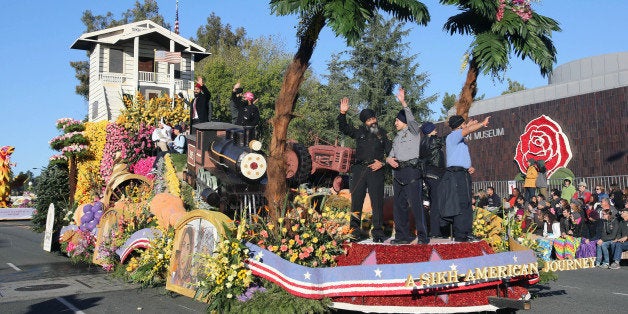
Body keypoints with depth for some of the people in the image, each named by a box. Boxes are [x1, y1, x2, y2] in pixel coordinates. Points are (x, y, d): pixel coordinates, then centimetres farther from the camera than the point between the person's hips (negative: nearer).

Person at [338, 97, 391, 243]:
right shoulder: (359, 132, 12)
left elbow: (390, 151, 10)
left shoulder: (382, 133, 11)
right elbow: (343, 128, 8)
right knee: (356, 200, 0)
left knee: (377, 202, -3)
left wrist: (382, 163, -4)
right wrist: (343, 113, -5)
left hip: (376, 170, -1)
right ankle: (355, 231, 5)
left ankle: (378, 232, 2)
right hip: (359, 170, 1)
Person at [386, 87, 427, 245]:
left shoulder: (414, 132, 5)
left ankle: (422, 236, -10)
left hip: (411, 171, -7)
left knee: (416, 203, -12)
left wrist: (403, 102, -23)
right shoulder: (397, 137, 24)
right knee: (399, 205, 6)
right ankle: (403, 235, 10)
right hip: (398, 172, 8)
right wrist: (389, 159, -5)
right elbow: (392, 154, 19)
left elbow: (411, 119, -15)